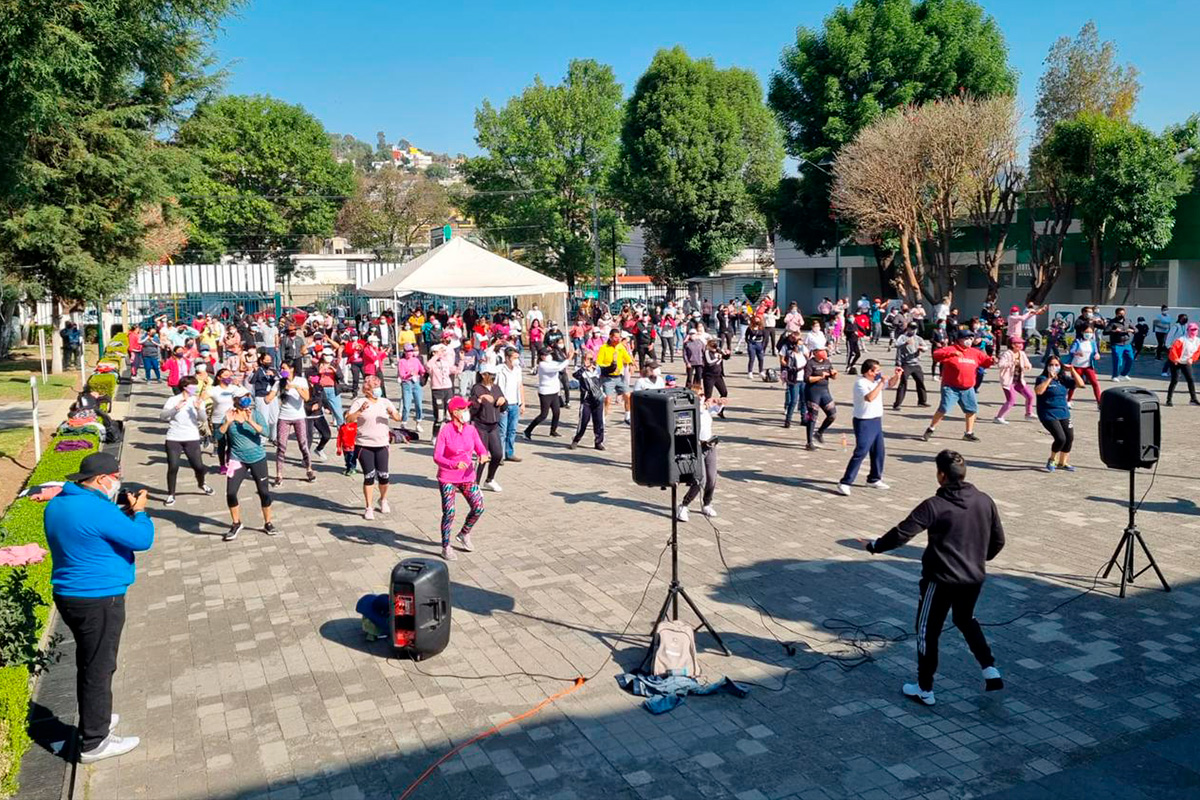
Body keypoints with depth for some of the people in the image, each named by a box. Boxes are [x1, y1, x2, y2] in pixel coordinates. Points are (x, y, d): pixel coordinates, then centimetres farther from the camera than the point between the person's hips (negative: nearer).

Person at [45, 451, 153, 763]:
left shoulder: (58, 504, 6)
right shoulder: (97, 509, -25)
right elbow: (142, 539, -19)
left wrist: (125, 513, 6)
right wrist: (139, 512, -3)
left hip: (69, 595, 10)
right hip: (99, 600, -10)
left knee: (90, 664, 24)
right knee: (98, 669, 2)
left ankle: (95, 717, 41)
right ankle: (94, 743, 13)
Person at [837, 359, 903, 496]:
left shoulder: (877, 381, 8)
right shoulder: (860, 383, -17)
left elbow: (891, 384, 26)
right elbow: (869, 397, -33)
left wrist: (897, 376, 6)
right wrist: (881, 383, -24)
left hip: (876, 421, 9)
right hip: (864, 422, -9)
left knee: (879, 452, 15)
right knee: (860, 453, -13)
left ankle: (874, 479, 31)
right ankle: (845, 482, -11)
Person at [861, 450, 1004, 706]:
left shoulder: (934, 506, -18)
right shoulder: (985, 502, -2)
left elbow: (901, 534, -19)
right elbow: (998, 540, 8)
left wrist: (875, 546, -4)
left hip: (941, 579, -6)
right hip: (975, 577, 6)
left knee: (927, 631, 10)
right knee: (966, 620, 31)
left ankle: (925, 689, 18)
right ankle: (990, 668, 22)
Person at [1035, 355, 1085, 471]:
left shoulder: (1064, 379, 10)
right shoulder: (1043, 379, -8)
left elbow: (1080, 384, 2)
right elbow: (1038, 391, -26)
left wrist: (1072, 370, -6)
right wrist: (1049, 378, -26)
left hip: (1064, 414, 7)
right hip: (1049, 415, -7)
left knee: (1070, 437, 6)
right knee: (1060, 438, -15)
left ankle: (1062, 462, 26)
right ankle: (1052, 460, 12)